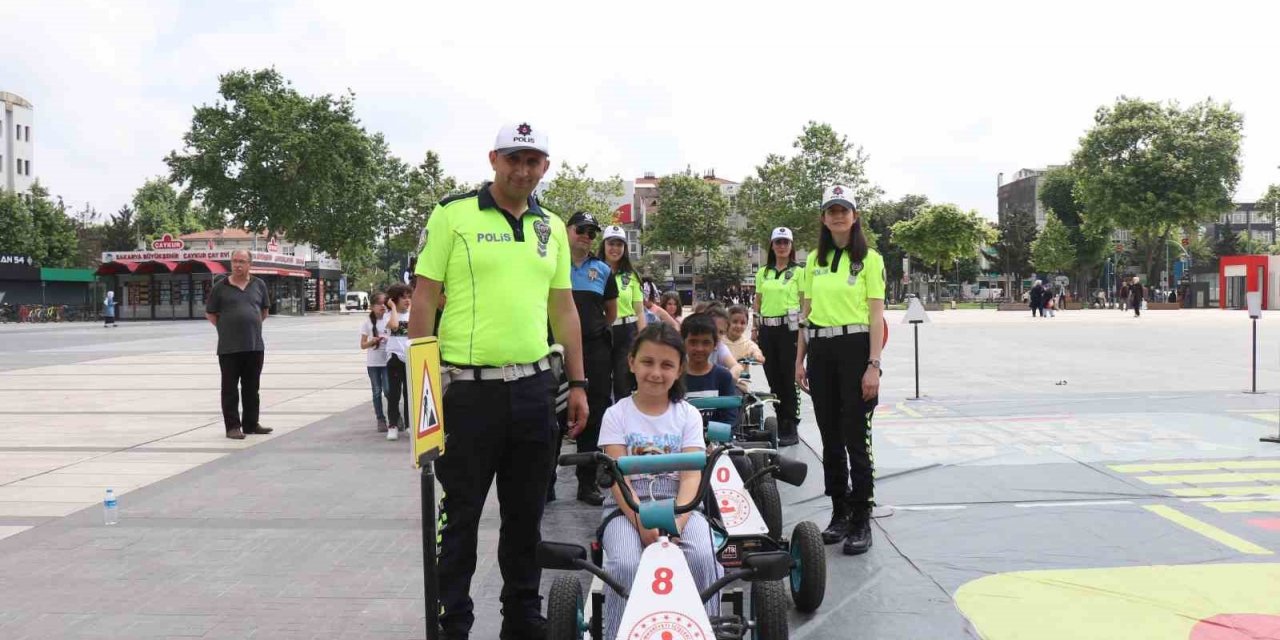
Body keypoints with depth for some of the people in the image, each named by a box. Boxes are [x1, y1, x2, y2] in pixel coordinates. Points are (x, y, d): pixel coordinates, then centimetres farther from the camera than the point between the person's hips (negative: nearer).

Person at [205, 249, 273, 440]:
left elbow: (264, 310, 20)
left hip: (255, 346, 3)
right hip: (229, 347, -3)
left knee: (252, 388, 10)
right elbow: (210, 313, 7)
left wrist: (253, 325, 11)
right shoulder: (220, 287, 0)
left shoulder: (259, 285, 8)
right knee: (230, 388, 0)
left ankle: (251, 424, 20)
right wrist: (226, 328, 1)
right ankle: (232, 426, 6)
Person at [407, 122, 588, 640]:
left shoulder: (552, 228, 12)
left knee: (526, 516, 14)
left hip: (535, 388, 5)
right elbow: (424, 301, -5)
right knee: (459, 518, 6)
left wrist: (578, 383, 11)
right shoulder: (453, 215, -3)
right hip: (467, 388, -5)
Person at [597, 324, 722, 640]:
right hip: (626, 506, -1)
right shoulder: (617, 414, 6)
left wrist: (676, 519, -21)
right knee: (625, 564, -31)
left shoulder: (688, 415, 9)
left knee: (702, 557, -29)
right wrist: (642, 521, -21)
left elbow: (692, 475, -3)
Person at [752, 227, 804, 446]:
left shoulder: (798, 272, 1)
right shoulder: (762, 273, 13)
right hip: (767, 328, 5)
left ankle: (791, 429, 2)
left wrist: (802, 329, -12)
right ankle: (780, 425, 18)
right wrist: (754, 328, 10)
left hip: (789, 328, -5)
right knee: (773, 378, 8)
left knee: (789, 380, -4)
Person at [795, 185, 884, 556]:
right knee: (830, 437, 10)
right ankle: (839, 512, 21)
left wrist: (873, 366, -14)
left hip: (855, 348, -5)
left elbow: (876, 316, -6)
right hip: (820, 351, 5)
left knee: (856, 437, -4)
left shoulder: (869, 259, -1)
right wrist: (799, 360, 10)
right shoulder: (815, 260, 12)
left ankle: (861, 521, 5)